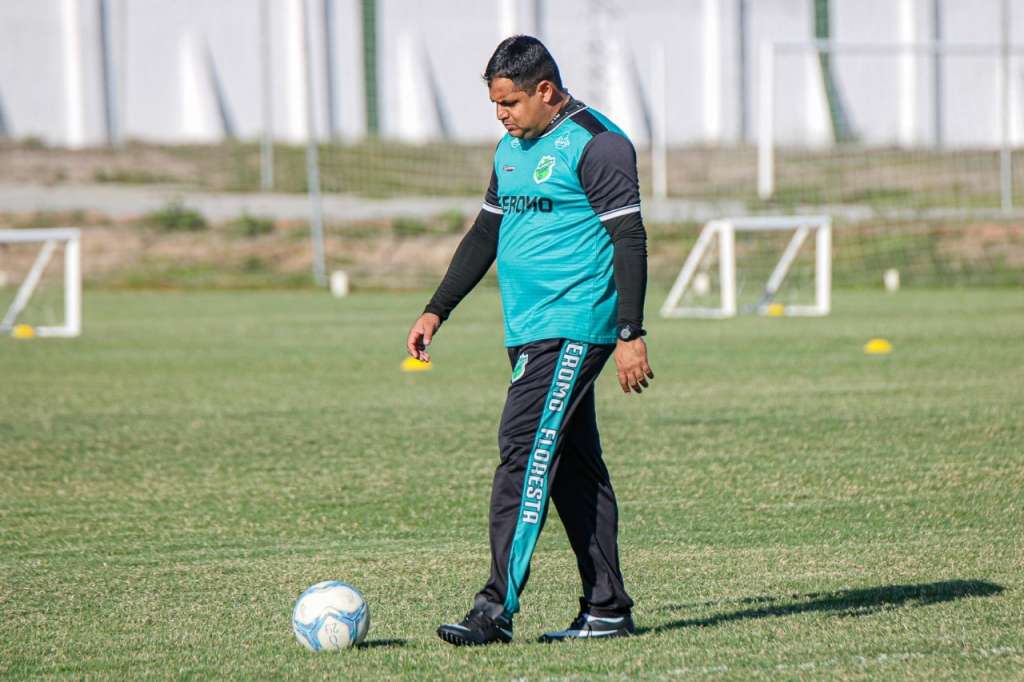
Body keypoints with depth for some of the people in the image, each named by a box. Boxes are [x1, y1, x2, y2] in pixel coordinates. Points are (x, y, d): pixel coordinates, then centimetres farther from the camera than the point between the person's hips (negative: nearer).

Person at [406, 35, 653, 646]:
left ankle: (498, 608, -19)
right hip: (532, 332, 9)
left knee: (526, 452, -15)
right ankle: (608, 609, 11)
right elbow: (485, 234, 26)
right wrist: (437, 311, 21)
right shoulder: (513, 150, 18)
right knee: (573, 466, 8)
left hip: (574, 329, -9)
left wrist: (631, 335, -18)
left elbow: (630, 241, -13)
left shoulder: (595, 145, -10)